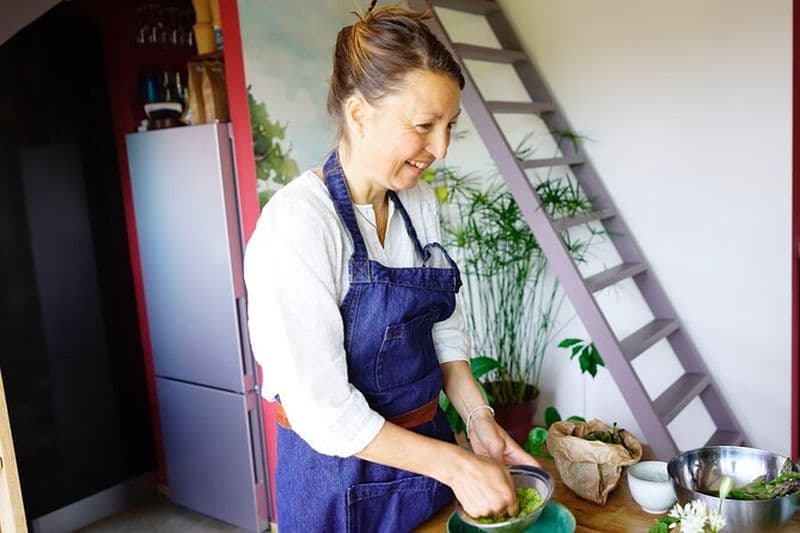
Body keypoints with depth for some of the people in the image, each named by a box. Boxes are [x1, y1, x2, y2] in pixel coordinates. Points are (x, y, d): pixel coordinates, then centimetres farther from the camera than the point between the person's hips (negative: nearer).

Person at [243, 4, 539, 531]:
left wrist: (478, 419, -6)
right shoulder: (299, 221, -24)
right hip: (341, 476, -6)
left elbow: (444, 326, 6)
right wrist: (454, 464, -20)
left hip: (424, 449, 6)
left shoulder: (419, 200, -2)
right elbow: (322, 409, -24)